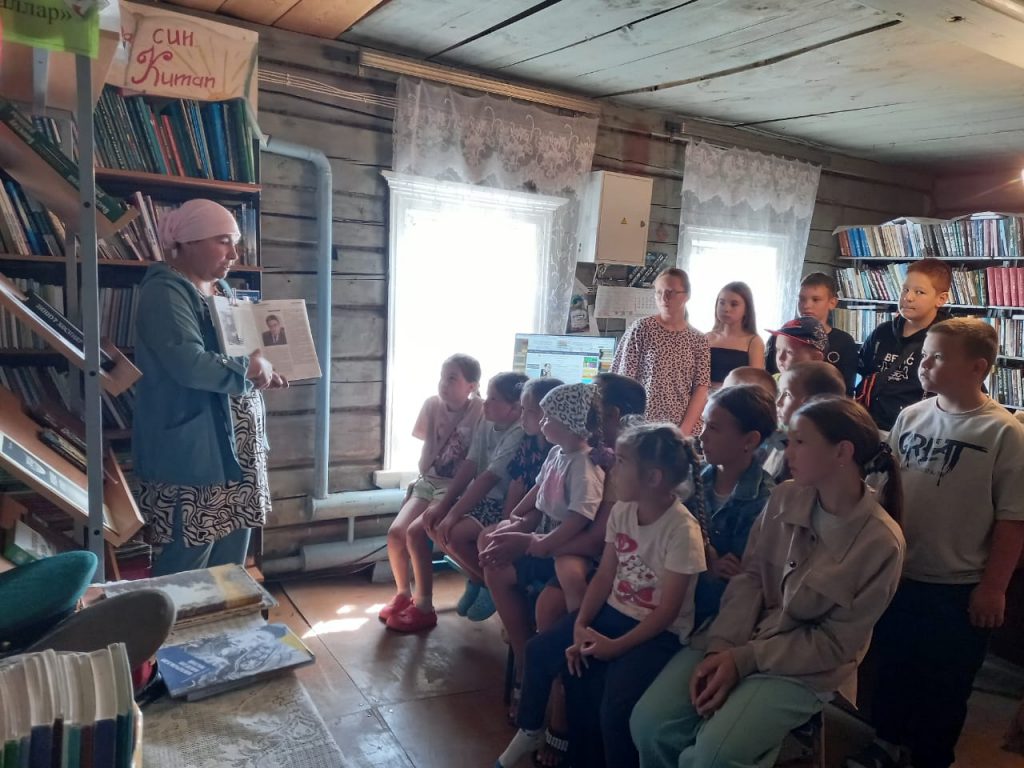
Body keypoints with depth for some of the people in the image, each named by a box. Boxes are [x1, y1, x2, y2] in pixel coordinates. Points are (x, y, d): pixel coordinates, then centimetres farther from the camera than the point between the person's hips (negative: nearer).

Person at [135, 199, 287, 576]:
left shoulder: (221, 290, 14)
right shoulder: (165, 292, -14)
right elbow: (190, 365, -27)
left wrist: (265, 372, 1)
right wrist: (250, 368, -13)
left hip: (237, 449, 9)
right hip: (193, 454, -9)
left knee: (230, 564, 16)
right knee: (185, 567, 1)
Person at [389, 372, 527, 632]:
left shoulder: (519, 434, -19)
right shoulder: (486, 424, 7)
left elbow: (489, 478, -24)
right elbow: (469, 467, 3)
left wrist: (453, 515, -25)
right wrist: (443, 503, -7)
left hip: (501, 506, -9)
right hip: (478, 498, 9)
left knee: (449, 534, -31)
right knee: (416, 530, -4)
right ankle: (423, 607, 9)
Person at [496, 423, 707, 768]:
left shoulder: (683, 530, -22)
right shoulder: (621, 510, -2)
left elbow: (667, 611, -19)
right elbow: (604, 577, 1)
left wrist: (617, 646, -21)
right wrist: (580, 625, -10)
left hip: (660, 633, -7)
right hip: (614, 611, 7)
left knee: (615, 701, -26)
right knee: (539, 651, -1)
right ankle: (529, 730, 23)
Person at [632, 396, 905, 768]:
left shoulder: (881, 542, -16)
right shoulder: (784, 497, -3)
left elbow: (834, 643, -13)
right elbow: (749, 577, 0)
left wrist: (744, 660, -18)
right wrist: (721, 647, -14)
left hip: (805, 667, -4)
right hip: (739, 640, 4)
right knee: (648, 722, -11)